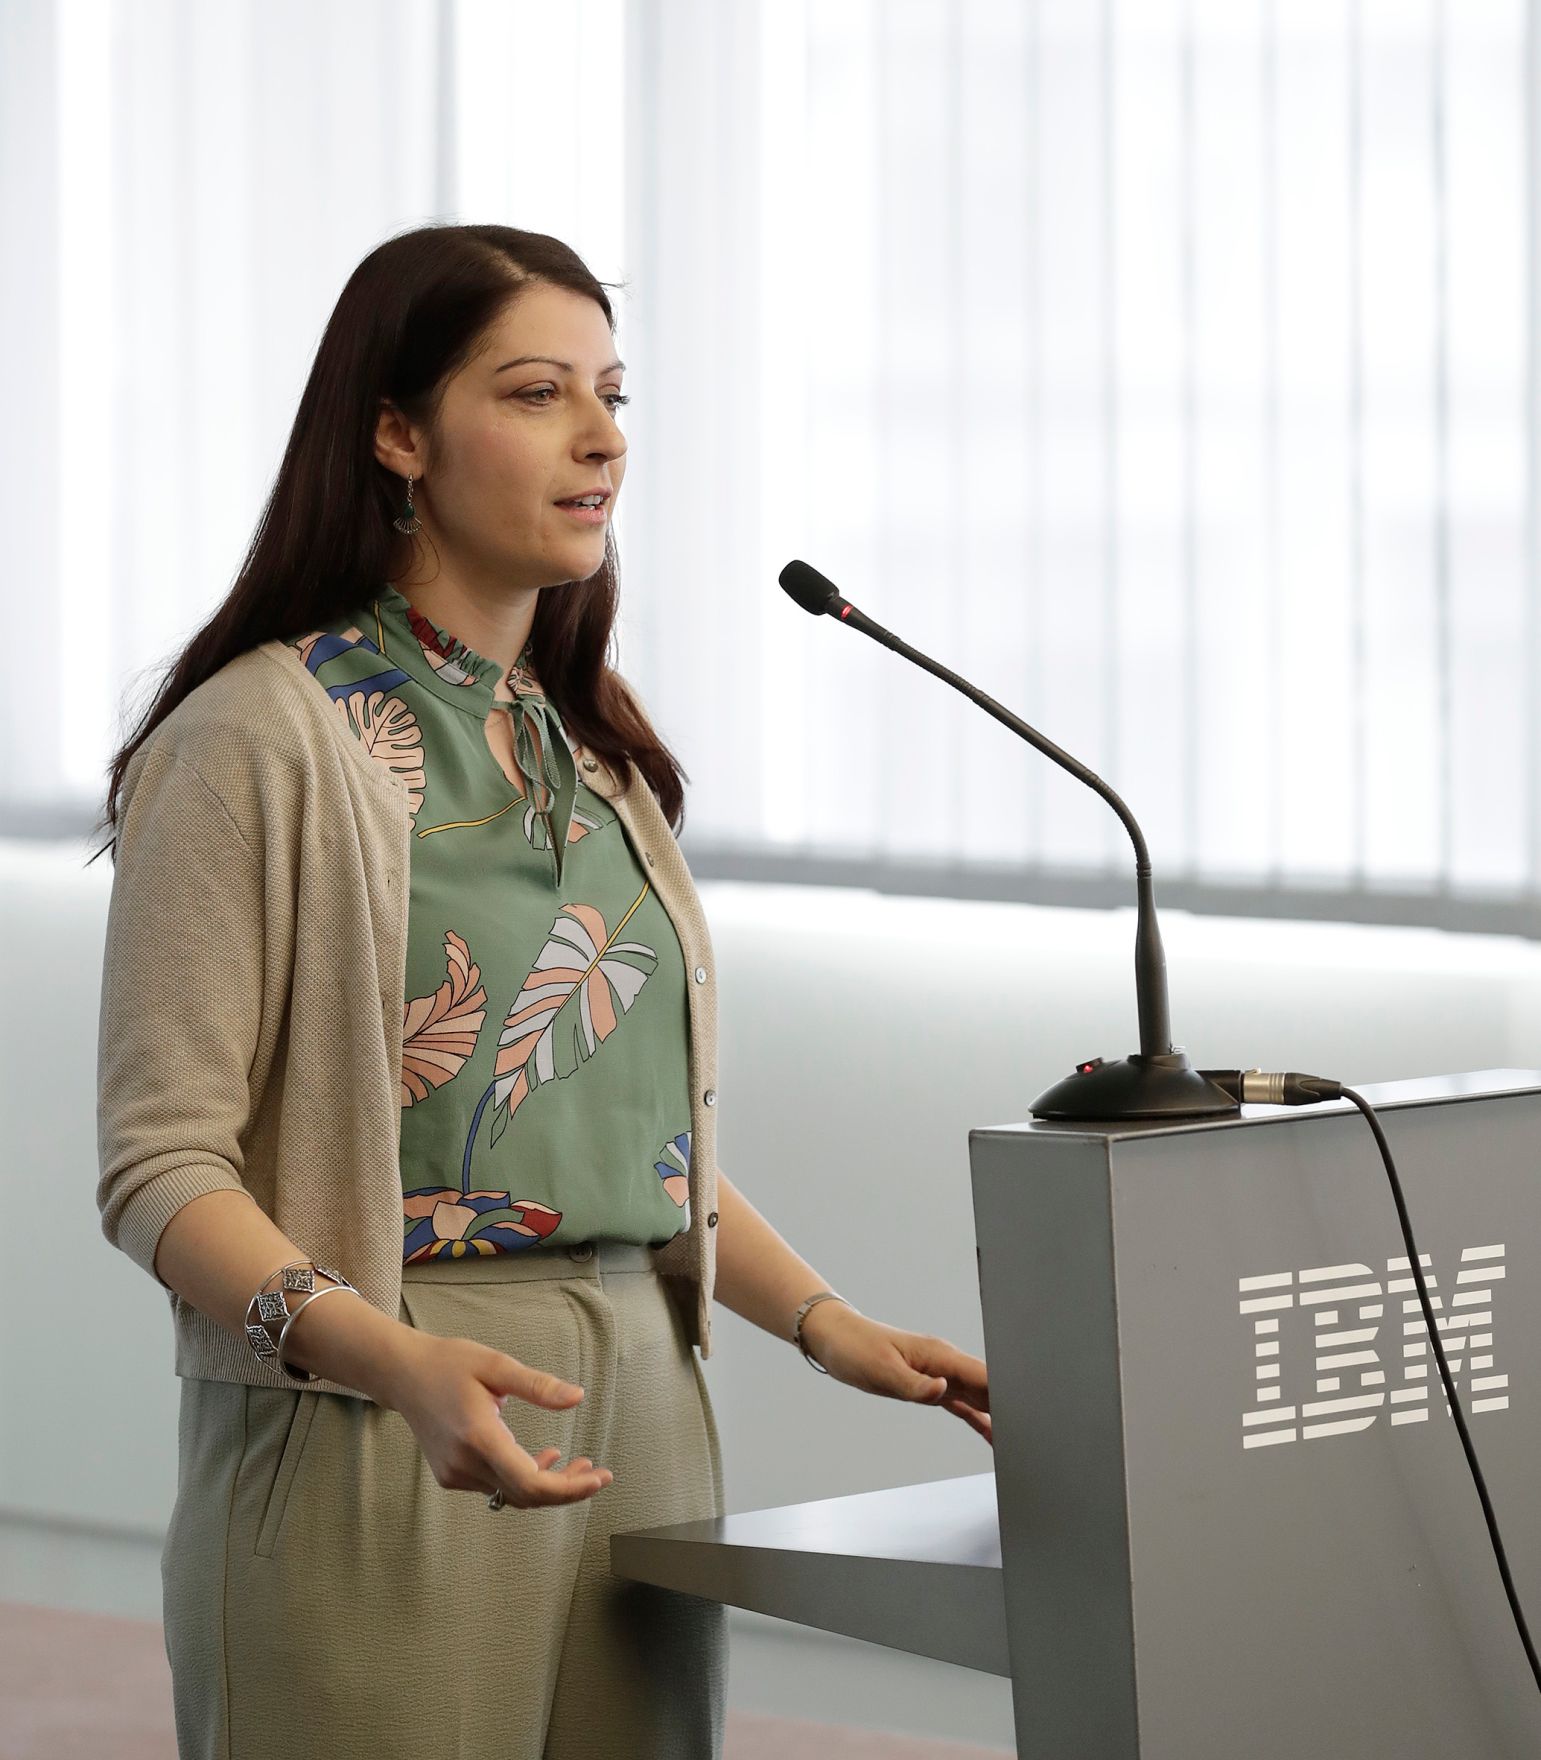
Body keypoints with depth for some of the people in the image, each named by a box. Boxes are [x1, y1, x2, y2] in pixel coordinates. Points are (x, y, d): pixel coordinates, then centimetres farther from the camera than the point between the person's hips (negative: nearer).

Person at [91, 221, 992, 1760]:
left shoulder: (591, 748, 15)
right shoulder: (260, 739, -8)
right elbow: (161, 1168, -13)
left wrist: (823, 1322, 8)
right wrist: (400, 1362, -27)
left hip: (642, 1412, 6)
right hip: (376, 1449, -6)